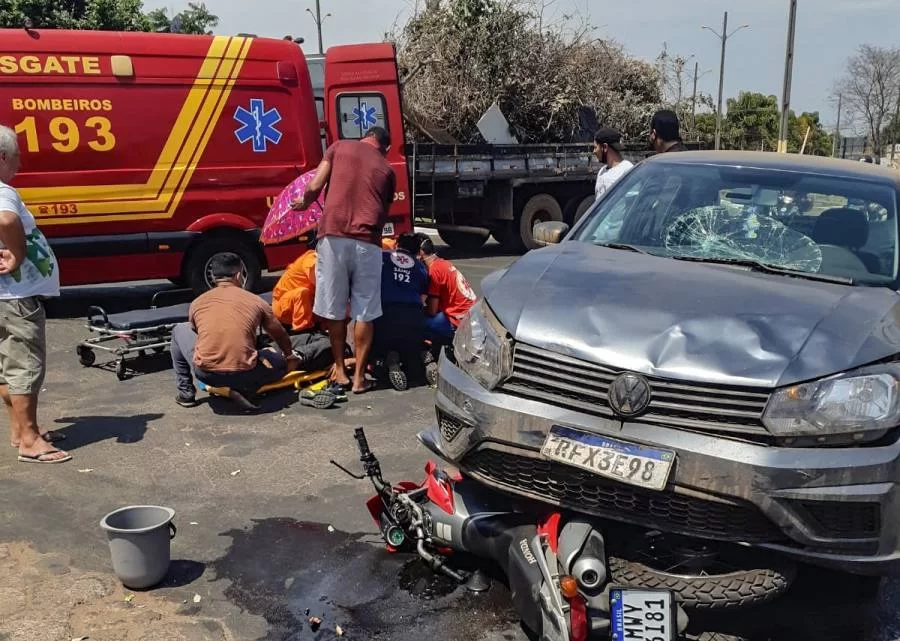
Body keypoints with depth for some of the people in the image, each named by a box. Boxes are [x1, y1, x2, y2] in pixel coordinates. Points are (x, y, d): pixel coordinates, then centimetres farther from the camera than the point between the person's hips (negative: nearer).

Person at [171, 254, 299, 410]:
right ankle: (242, 389, 3)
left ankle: (186, 393, 24)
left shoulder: (197, 303, 12)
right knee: (281, 362, 25)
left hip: (205, 373, 2)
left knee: (179, 330, 27)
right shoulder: (256, 301, 8)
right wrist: (290, 357, 44)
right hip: (243, 375, -2)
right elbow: (280, 336, 23)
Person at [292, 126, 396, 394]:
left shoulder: (340, 147, 13)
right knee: (364, 312, 7)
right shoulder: (386, 169, 17)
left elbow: (314, 186, 5)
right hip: (367, 241, 1)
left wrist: (304, 203, 24)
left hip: (334, 235, 0)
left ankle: (340, 370, 19)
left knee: (334, 308, 10)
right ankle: (359, 377, 11)